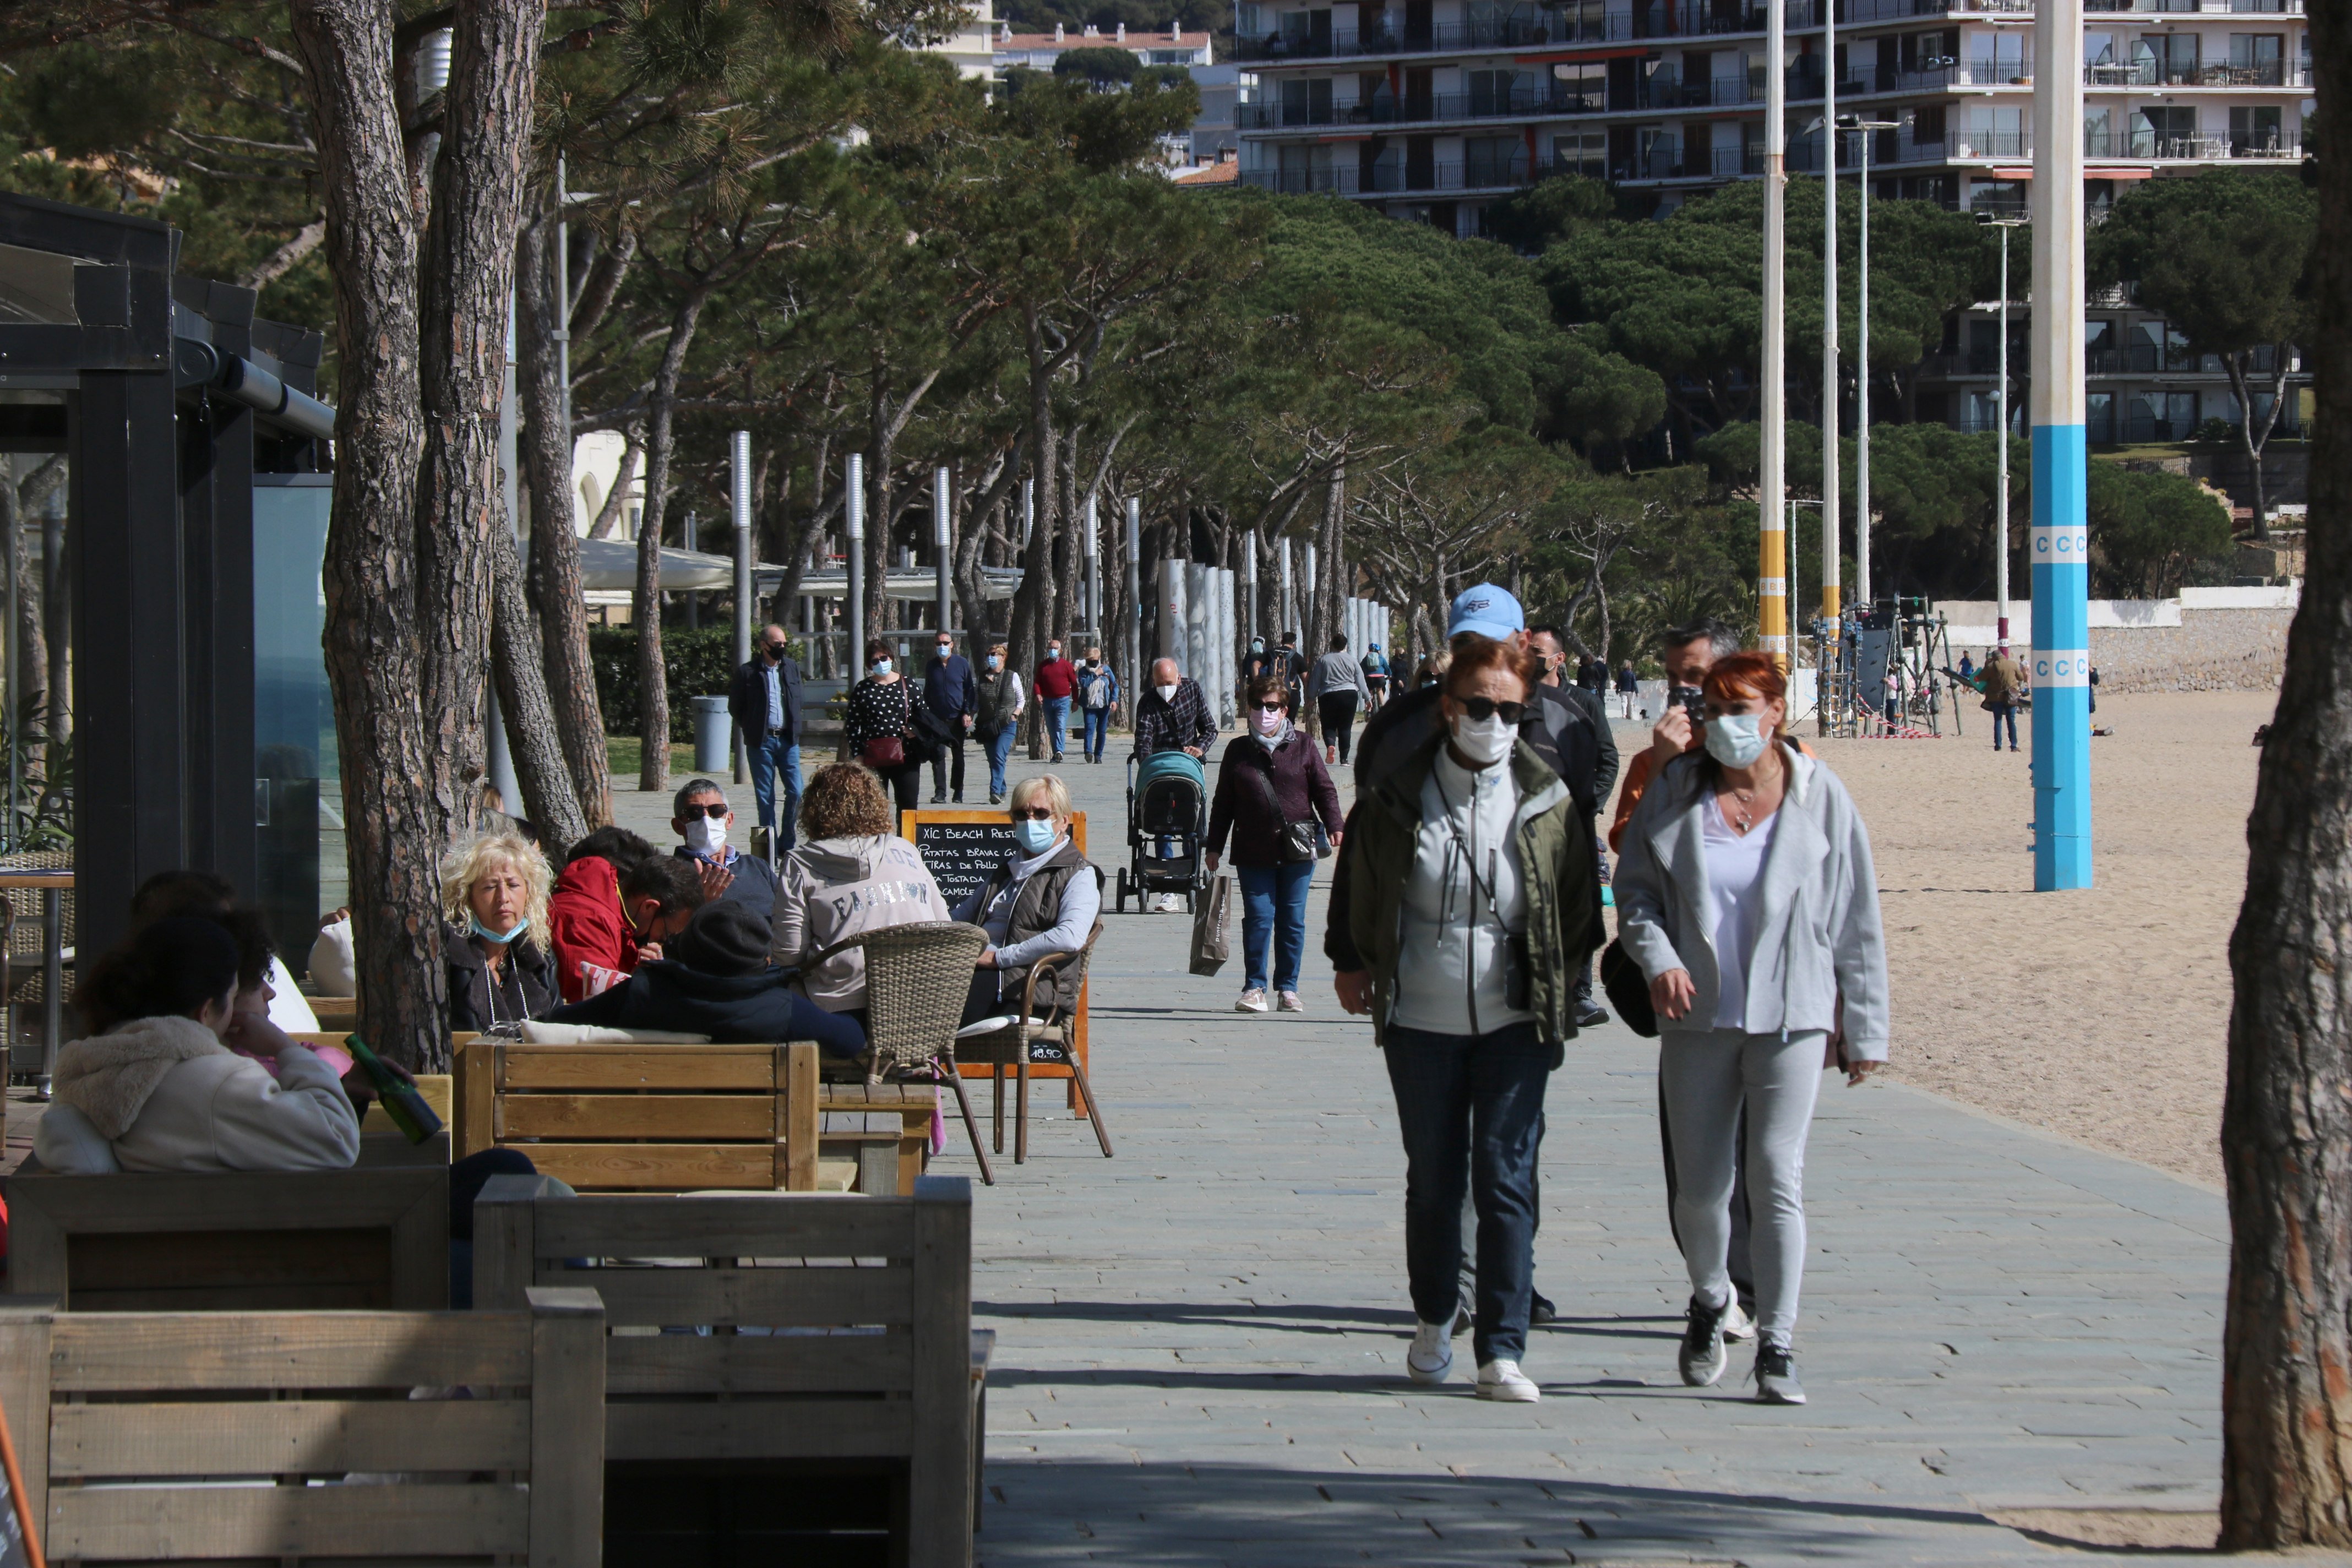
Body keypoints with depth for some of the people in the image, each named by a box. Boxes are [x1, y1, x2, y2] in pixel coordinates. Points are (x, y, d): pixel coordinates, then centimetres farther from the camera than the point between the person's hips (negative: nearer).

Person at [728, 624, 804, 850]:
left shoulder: (792, 667, 9)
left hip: (788, 740, 3)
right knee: (765, 798, 1)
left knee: (796, 792, -5)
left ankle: (786, 843, 9)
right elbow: (734, 708, 4)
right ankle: (771, 847, 7)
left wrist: (794, 729, 12)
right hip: (761, 742, -3)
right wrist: (751, 729, 4)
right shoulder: (747, 672, -4)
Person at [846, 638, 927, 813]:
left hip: (906, 758, 0)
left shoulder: (908, 686, 7)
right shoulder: (862, 689, 5)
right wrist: (857, 754, -4)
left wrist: (915, 731, -6)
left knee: (908, 808, 0)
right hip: (873, 760, 0)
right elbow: (852, 726, 6)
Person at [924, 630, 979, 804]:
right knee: (938, 755, -8)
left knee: (958, 756, 7)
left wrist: (968, 713, -7)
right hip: (938, 720, 1)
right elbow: (927, 693, 14)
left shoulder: (962, 664, 1)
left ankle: (958, 794, 15)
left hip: (958, 718, -1)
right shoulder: (931, 666, 7)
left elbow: (970, 690, 3)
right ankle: (940, 793, -9)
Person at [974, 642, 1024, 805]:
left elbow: (1020, 700, 9)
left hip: (1007, 724, -4)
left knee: (999, 757, -18)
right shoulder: (983, 678, 9)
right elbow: (977, 702, 15)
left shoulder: (1012, 676, 2)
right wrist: (971, 716, -1)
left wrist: (1015, 714, -7)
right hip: (987, 725, 4)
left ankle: (995, 792, -24)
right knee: (992, 761, 5)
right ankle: (1002, 792, 18)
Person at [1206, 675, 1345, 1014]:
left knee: (1292, 920, 5)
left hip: (1296, 849, 0)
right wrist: (1214, 846, 9)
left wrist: (1334, 826, -4)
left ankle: (1288, 988, 14)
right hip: (1254, 853, 0)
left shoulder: (1302, 745, 6)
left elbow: (1324, 789, 9)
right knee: (1258, 919, -6)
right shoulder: (1238, 752, 8)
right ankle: (1254, 988, 1)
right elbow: (1223, 803, 12)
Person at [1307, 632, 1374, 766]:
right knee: (1345, 728, 7)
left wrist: (1311, 697, 19)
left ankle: (1330, 745, -24)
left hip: (1328, 696, -1)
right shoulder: (1352, 661, 5)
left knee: (1329, 726, 6)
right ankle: (1344, 757, 5)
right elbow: (1361, 682, 9)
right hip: (1349, 695, 1)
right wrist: (1368, 698, 19)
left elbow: (1315, 681, 7)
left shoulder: (1323, 660, 3)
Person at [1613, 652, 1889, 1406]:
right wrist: (1658, 958, -12)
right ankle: (1709, 1300, 33)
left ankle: (1776, 1345, -2)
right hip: (1698, 1016, 2)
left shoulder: (1819, 796, -1)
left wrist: (1864, 1029, 4)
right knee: (1700, 1186, 5)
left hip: (1790, 1016, -2)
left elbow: (1855, 920, 3)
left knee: (1777, 1178, -9)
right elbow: (1636, 890, 8)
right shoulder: (1675, 791, 2)